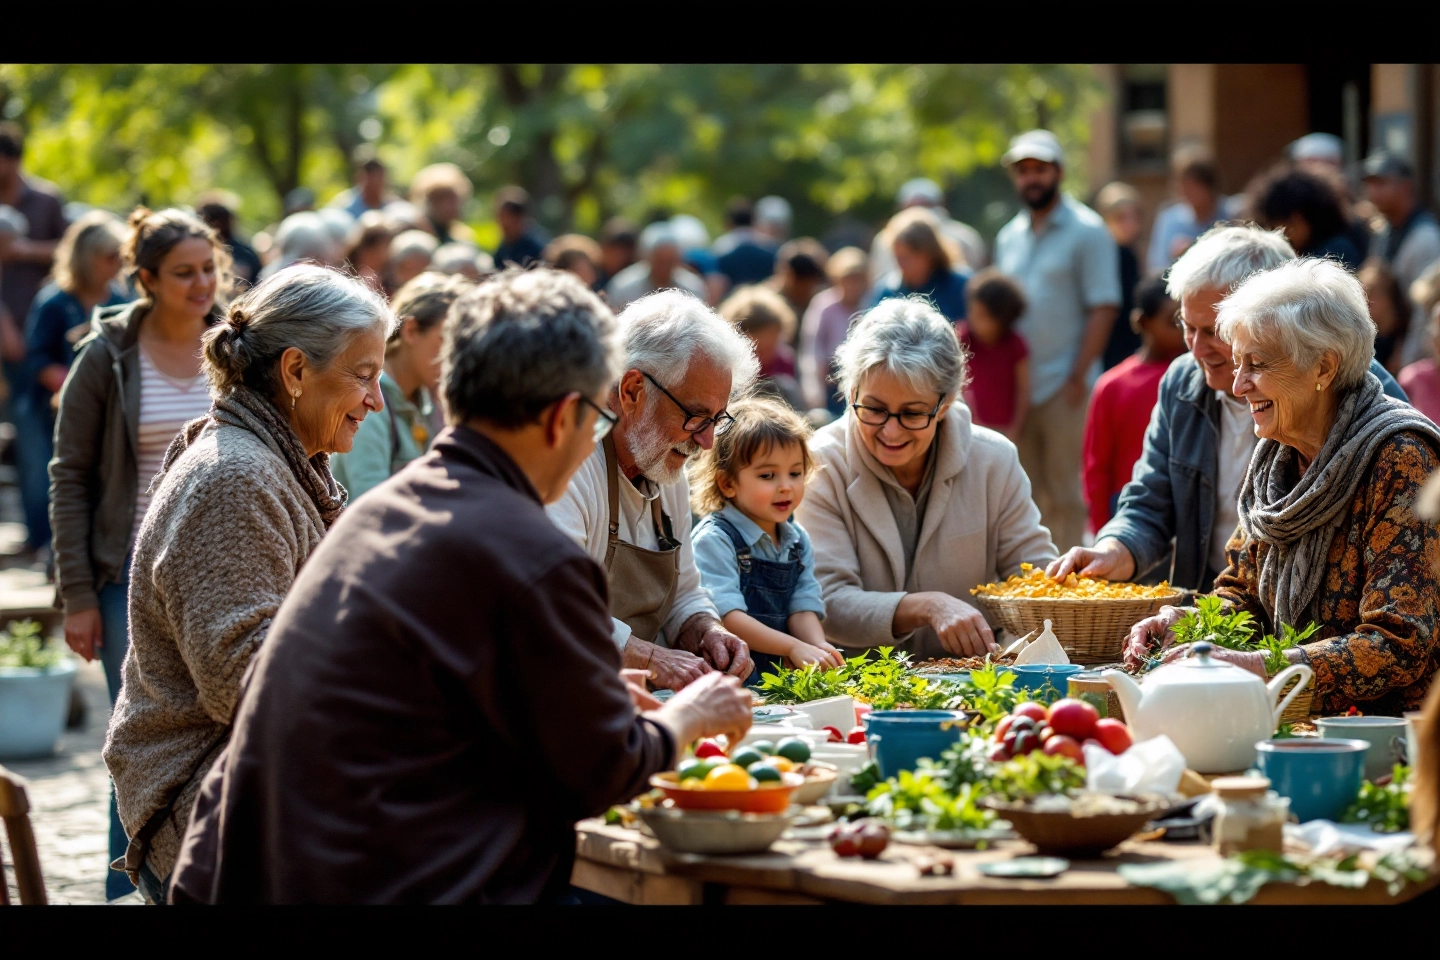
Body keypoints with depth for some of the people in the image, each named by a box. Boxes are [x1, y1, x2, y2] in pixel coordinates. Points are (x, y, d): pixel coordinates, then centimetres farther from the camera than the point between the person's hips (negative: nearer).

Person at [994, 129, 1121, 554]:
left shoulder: (1086, 231, -3)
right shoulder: (1009, 237, 16)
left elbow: (1103, 308, -9)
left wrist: (1078, 377, -14)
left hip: (1062, 387, -6)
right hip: (1016, 386, 6)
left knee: (1065, 495, -5)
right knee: (1031, 495, 9)